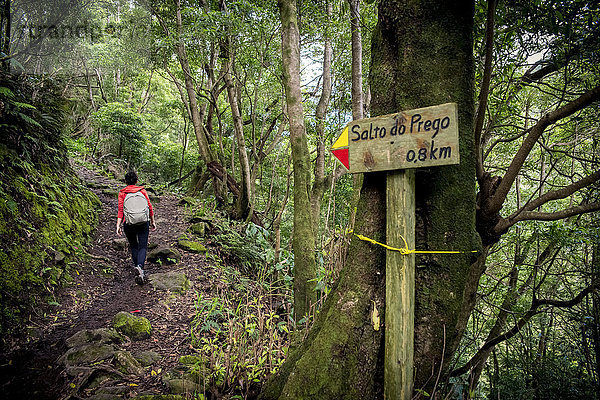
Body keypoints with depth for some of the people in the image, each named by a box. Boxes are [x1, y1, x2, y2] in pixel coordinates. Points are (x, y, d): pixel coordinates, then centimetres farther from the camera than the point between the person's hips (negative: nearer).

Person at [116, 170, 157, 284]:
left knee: (133, 246, 19)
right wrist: (152, 221, 12)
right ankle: (140, 266, -25)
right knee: (142, 247, -2)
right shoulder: (142, 191, 6)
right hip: (143, 222, 0)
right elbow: (149, 207, 4)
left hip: (129, 223, 1)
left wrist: (118, 225, -6)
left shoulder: (122, 193, 4)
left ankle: (137, 266, 18)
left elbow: (121, 210, -4)